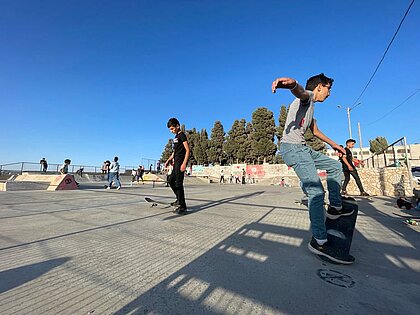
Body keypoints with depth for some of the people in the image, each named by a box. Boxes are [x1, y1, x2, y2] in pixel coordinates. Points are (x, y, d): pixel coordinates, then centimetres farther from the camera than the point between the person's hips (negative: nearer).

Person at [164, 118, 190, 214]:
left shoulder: (182, 135, -7)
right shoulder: (176, 137, 20)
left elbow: (187, 150, -15)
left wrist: (184, 163, -24)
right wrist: (168, 160, 20)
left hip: (180, 163, -10)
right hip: (176, 163, 10)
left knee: (179, 184, -10)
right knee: (171, 181, 16)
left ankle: (182, 207, -5)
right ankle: (179, 199, 28)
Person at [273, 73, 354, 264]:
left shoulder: (311, 107, 30)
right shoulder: (307, 96, 0)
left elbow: (315, 131, 39)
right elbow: (299, 91, -27)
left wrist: (334, 145, 45)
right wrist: (291, 83, -52)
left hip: (302, 148, 11)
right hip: (292, 147, -11)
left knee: (335, 166, 21)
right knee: (316, 191, -18)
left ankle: (335, 207, 27)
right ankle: (319, 242, -12)